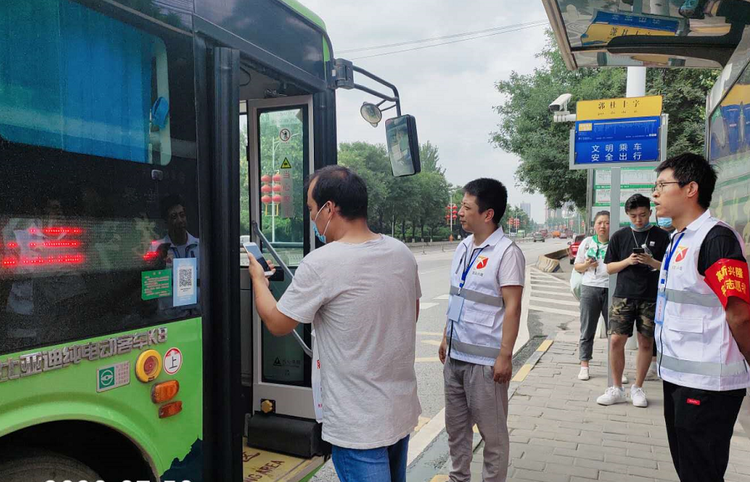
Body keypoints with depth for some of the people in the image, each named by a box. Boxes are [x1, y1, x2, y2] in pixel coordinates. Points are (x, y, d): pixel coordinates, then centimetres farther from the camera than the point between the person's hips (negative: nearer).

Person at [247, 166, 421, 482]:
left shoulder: (321, 264, -22)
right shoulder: (402, 253, -2)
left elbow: (277, 324, -10)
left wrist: (258, 278, 6)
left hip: (359, 423, -7)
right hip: (403, 408, 7)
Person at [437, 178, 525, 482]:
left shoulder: (506, 252, -14)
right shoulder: (463, 248, 9)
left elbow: (512, 307, -16)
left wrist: (505, 356, -17)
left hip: (484, 359, -7)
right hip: (454, 355, 8)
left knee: (492, 431, 8)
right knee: (455, 425, 19)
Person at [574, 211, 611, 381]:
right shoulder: (587, 242, 9)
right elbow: (576, 266, 13)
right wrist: (587, 265, -7)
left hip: (611, 289, -1)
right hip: (590, 288, 1)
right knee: (587, 330, 5)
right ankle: (584, 366, 12)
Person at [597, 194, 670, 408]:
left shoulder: (661, 236, 2)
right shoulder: (619, 236, 5)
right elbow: (609, 268, 7)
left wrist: (652, 262, -17)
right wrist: (627, 261, -11)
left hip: (651, 299, 0)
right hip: (623, 296, 1)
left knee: (646, 343, 6)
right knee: (616, 341, -4)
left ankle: (637, 388, 22)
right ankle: (617, 389, 11)